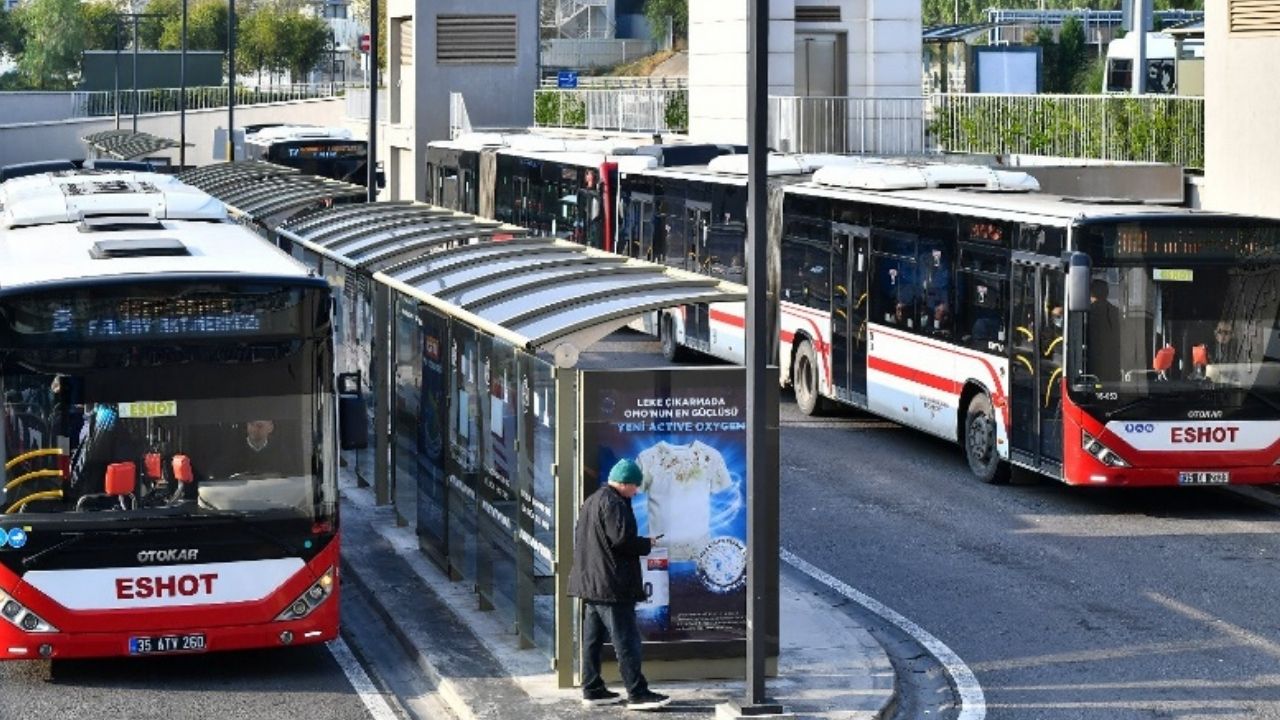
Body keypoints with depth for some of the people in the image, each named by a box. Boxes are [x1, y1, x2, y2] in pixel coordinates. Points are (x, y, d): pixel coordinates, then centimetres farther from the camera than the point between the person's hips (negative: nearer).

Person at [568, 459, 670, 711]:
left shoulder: (591, 501, 17)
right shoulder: (613, 503, -14)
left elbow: (580, 536, 21)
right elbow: (622, 539, -22)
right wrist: (647, 544, -5)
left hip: (590, 583, 10)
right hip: (612, 584, -10)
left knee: (593, 638, 12)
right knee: (626, 639, -8)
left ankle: (592, 690, 16)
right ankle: (637, 693, -9)